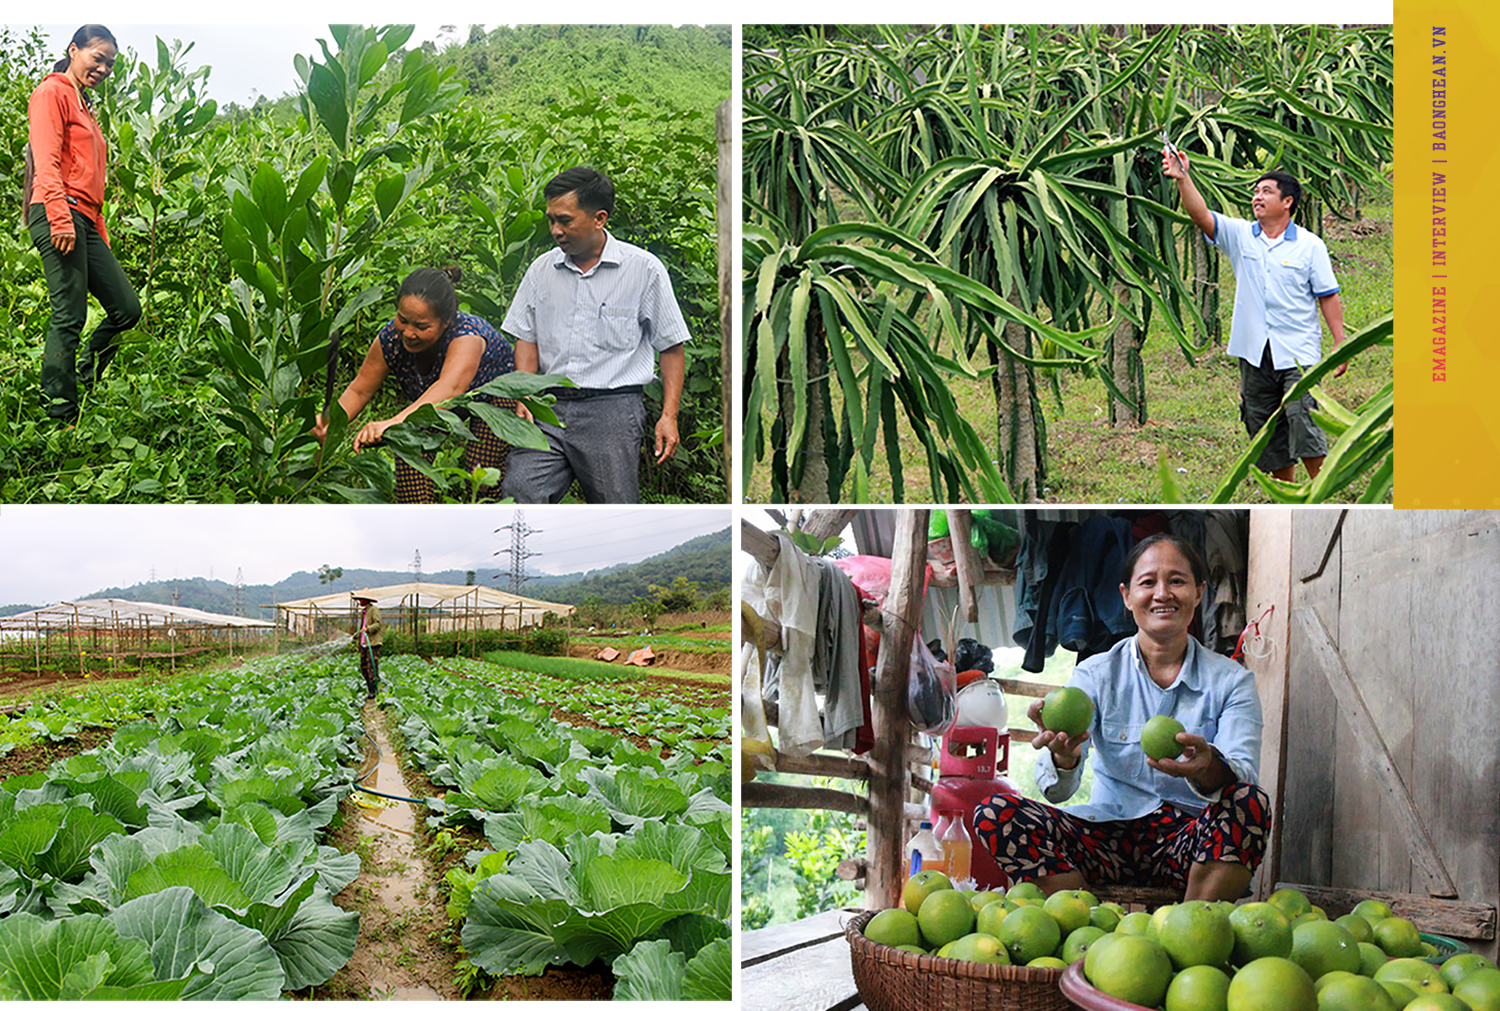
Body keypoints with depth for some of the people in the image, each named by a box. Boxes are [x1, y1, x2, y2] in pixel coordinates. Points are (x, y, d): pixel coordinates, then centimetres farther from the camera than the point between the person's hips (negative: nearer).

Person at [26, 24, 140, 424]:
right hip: (60, 214, -9)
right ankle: (59, 419, -7)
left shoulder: (83, 106, 26)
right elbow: (46, 163, -13)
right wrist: (60, 220, -23)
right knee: (69, 316, -11)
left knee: (127, 309, 4)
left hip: (84, 221, 9)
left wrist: (100, 235, 19)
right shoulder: (52, 93, -1)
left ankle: (79, 387, 14)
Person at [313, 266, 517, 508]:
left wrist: (393, 423, -72)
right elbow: (359, 391, -14)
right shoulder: (391, 338, -24)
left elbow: (449, 389, -57)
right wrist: (332, 421, -36)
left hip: (496, 399, -4)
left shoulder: (468, 336, -39)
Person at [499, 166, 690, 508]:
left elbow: (672, 347, 4)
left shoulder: (644, 269, 1)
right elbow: (527, 339, 14)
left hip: (613, 408, -3)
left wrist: (669, 416, -4)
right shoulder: (542, 269, 11)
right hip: (550, 408, 3)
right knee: (519, 490, -19)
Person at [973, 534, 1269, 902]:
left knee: (1250, 801, -32)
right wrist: (1064, 758, -34)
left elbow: (1243, 772, -13)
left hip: (1191, 839, -1)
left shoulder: (1231, 680, 5)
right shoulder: (1096, 674, 4)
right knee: (993, 814, -22)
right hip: (1109, 836, 1)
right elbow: (1057, 789, -8)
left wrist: (1207, 767, -38)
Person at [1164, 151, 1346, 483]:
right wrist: (1183, 179, -22)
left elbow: (1328, 296, 2)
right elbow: (1201, 216, -8)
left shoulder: (1310, 245, 1)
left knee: (1303, 422, -14)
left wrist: (1340, 345, -3)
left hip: (1298, 352, -4)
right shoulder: (1240, 236, 7)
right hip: (1254, 353, 4)